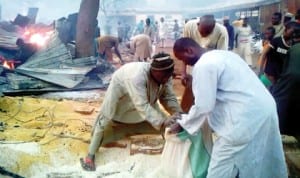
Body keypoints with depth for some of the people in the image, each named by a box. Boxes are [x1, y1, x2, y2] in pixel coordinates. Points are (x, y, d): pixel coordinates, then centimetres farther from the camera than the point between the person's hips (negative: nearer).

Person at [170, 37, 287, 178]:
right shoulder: (220, 54, 18)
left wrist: (182, 124, 2)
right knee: (261, 164, 23)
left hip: (247, 117, -10)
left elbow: (203, 106, -13)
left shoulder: (202, 66, -12)